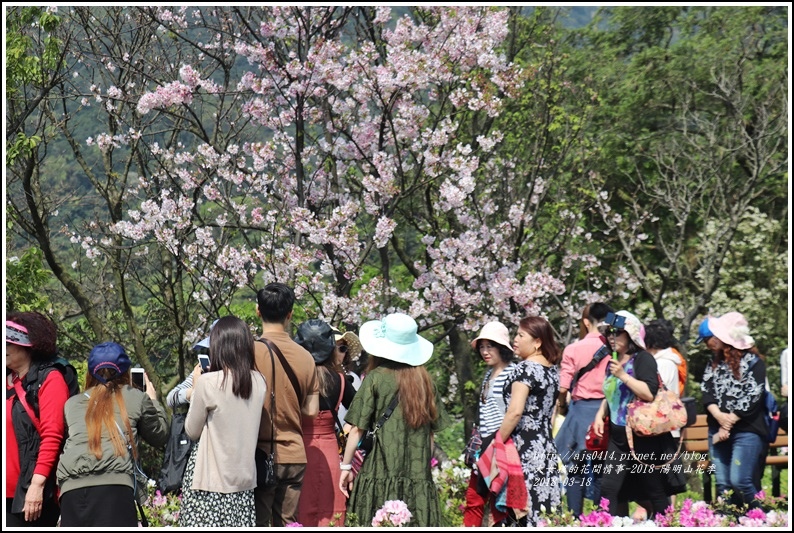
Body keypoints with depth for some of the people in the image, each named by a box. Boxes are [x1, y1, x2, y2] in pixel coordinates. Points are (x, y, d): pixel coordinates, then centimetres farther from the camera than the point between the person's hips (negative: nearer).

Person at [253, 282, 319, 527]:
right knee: (286, 524, 9)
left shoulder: (252, 351, -10)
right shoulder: (305, 356, 2)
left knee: (257, 525, 0)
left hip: (261, 454, -4)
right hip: (294, 455, 4)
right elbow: (311, 411, 6)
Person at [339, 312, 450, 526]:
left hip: (380, 474, -4)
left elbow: (358, 428, -4)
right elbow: (432, 431, 11)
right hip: (418, 475, 4)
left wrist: (346, 465, 4)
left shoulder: (375, 378, -3)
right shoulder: (424, 380, 8)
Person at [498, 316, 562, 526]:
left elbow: (515, 411, -19)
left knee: (523, 508, -7)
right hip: (546, 446, 8)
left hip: (524, 449, -8)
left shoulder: (525, 368, -11)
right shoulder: (553, 370, 13)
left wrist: (497, 442, -11)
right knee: (545, 512, 6)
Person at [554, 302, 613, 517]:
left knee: (575, 471, 8)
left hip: (581, 411, -2)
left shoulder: (573, 349, -5)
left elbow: (563, 387, -6)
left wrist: (561, 405, 13)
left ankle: (576, 519, 7)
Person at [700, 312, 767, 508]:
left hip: (746, 431, -6)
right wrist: (718, 415, -12)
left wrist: (728, 424, -12)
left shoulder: (754, 363, -3)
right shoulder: (715, 363, 16)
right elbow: (706, 391, 6)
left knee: (740, 481, -15)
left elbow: (751, 399, -10)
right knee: (723, 485, 4)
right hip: (718, 430, 6)